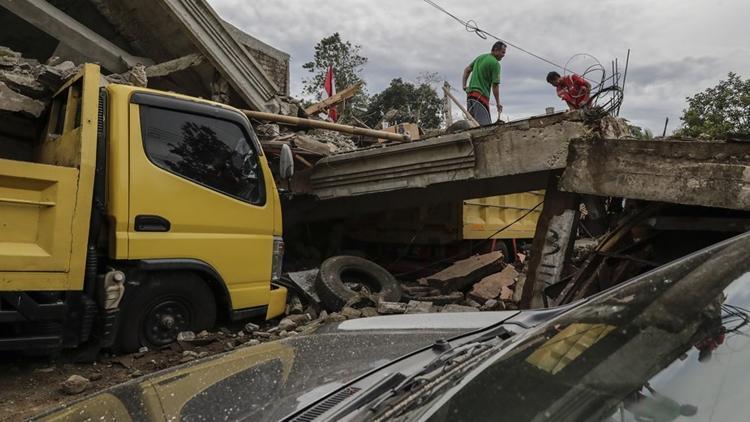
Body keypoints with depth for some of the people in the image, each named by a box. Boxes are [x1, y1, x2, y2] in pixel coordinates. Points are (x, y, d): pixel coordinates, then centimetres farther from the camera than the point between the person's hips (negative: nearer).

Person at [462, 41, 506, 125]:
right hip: (481, 95, -9)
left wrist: (464, 85, 16)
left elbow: (467, 70, 22)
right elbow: (495, 85, -9)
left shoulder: (480, 57, 18)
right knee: (485, 125, -16)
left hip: (470, 93, 9)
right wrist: (498, 103, -1)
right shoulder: (495, 63, -7)